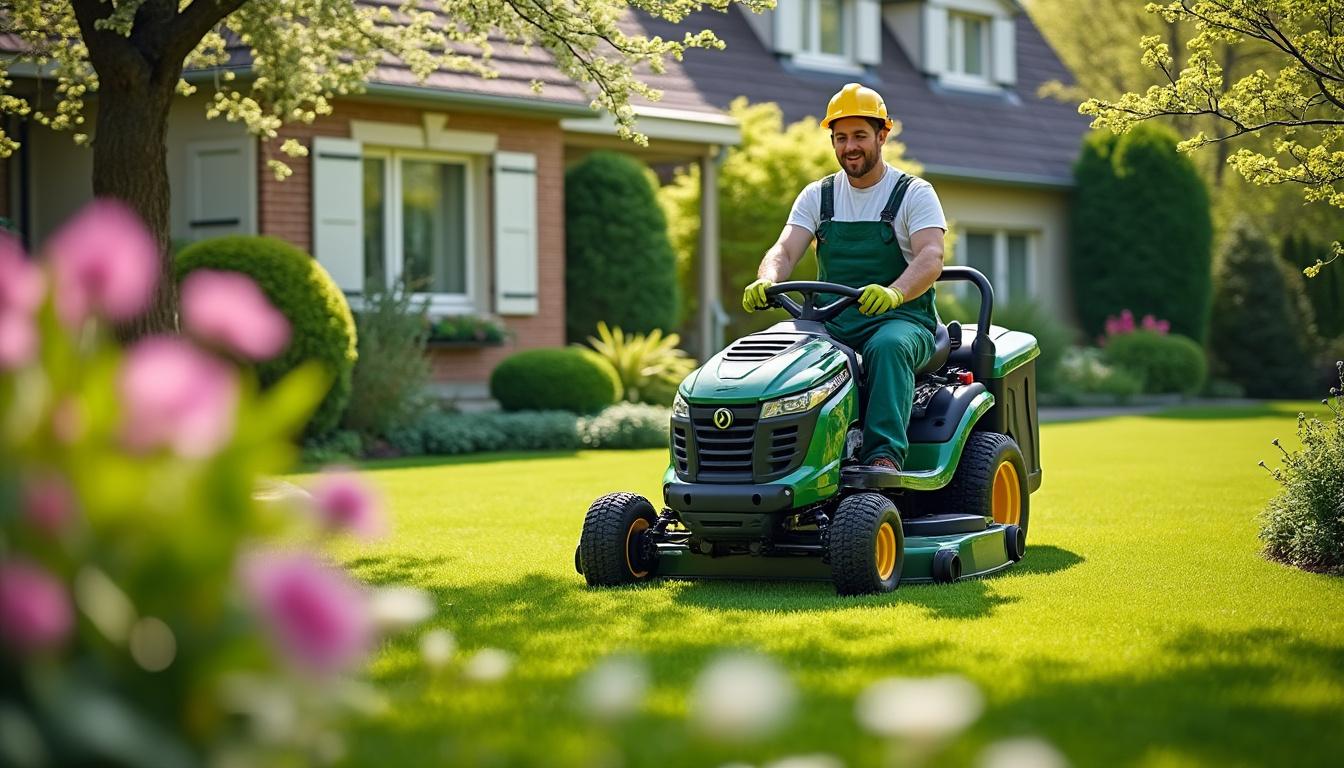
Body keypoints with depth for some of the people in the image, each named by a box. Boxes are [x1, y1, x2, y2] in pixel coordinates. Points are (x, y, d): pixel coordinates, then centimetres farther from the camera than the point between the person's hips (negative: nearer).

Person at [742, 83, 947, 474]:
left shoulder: (913, 193, 1)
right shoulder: (817, 196, 12)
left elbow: (931, 258, -16)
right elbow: (785, 250, -2)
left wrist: (894, 293, -39)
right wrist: (766, 282, -28)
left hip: (900, 319, -3)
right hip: (831, 322, 3)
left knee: (887, 347, -38)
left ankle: (884, 455, -46)